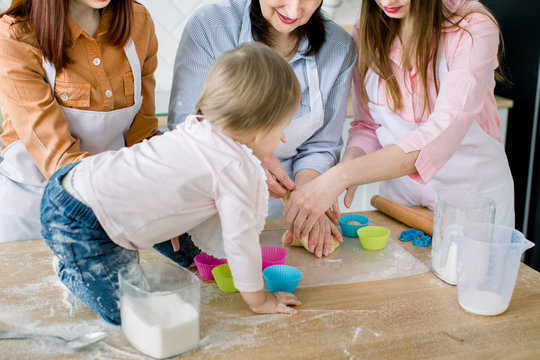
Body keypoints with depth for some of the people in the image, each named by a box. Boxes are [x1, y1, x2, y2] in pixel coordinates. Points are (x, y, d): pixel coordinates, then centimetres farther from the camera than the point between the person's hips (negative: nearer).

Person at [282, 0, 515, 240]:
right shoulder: (365, 33, -7)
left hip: (477, 194, -3)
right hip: (399, 196, 3)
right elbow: (367, 125, 0)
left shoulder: (474, 28, -22)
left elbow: (442, 134, -33)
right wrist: (350, 159, -24)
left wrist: (341, 176, -42)